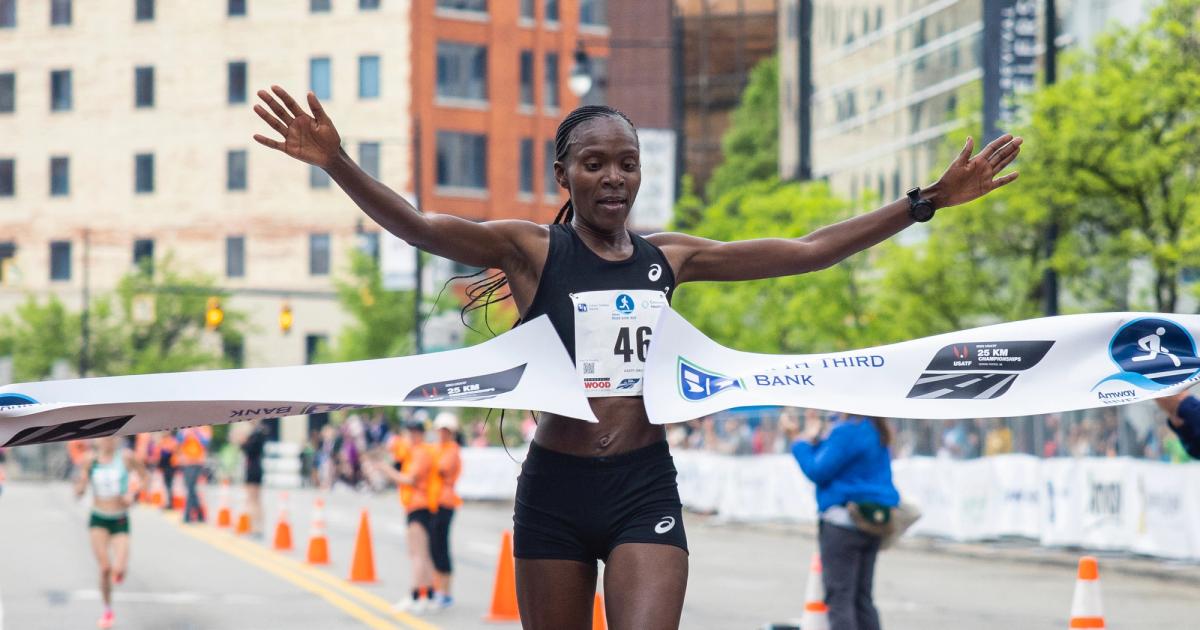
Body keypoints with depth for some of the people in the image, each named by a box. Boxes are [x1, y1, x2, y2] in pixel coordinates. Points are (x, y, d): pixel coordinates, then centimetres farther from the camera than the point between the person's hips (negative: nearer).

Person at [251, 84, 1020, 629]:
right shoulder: (531, 249, -2)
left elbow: (804, 252, 10)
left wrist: (927, 201, 8)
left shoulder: (668, 258, 8)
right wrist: (338, 165, -33)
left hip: (645, 487, 1)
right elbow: (416, 225, -16)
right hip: (556, 486, -1)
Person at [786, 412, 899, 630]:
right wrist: (816, 442, 8)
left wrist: (803, 444, 1)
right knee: (862, 598, 14)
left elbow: (818, 471, -15)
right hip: (875, 520, 9)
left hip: (844, 522, -9)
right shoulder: (876, 432, 11)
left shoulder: (848, 431, -17)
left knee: (839, 598, -5)